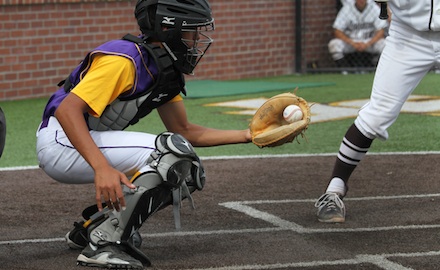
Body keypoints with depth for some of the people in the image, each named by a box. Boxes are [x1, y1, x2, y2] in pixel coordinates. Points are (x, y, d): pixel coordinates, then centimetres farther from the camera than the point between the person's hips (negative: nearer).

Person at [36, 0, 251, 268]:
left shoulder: (167, 72, 9)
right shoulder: (125, 60, -21)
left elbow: (186, 132, 16)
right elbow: (67, 110, -30)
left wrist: (248, 135, 7)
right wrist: (102, 168, -41)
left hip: (93, 144, 10)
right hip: (62, 142, -10)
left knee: (187, 174, 7)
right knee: (172, 153, -22)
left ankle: (91, 227, 13)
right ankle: (103, 245, -20)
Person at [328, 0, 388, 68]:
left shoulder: (374, 8, -9)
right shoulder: (346, 8, -10)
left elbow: (381, 31, -13)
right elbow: (337, 31, -14)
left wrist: (367, 44, -28)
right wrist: (353, 43, -27)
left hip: (370, 41, 0)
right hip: (350, 41, 0)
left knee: (384, 44, -30)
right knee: (333, 44, -29)